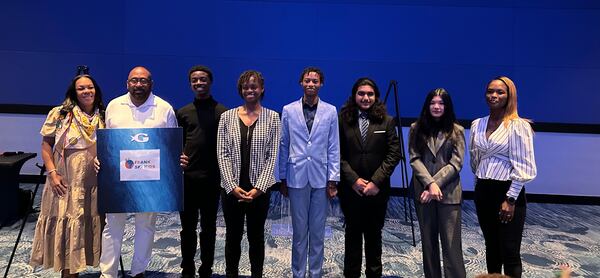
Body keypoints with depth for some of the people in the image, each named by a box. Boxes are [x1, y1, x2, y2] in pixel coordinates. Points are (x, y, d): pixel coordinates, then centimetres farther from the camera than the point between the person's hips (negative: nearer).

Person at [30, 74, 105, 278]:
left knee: (88, 222, 9)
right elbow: (46, 145, 0)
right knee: (66, 222, 2)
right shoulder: (59, 114, 0)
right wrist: (52, 173, -9)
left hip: (94, 183, 3)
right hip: (66, 182, -3)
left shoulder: (103, 117, 7)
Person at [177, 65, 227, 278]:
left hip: (211, 178, -2)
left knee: (208, 228, 10)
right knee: (187, 227, 12)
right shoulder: (183, 113, 8)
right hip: (187, 177, 3)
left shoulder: (222, 112, -1)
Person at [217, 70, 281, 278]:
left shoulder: (272, 117, 0)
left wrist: (259, 187, -11)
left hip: (259, 188, -1)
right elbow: (222, 154, -1)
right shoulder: (227, 116, 3)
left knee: (256, 236, 11)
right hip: (232, 188, 1)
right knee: (232, 236, 12)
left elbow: (273, 156, -4)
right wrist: (232, 186, -10)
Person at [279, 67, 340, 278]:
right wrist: (282, 178, 4)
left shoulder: (330, 111, 3)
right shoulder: (289, 110, 3)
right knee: (299, 230, 8)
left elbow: (333, 148, 3)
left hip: (320, 178, 0)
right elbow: (283, 146, 5)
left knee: (318, 231, 9)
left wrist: (333, 179, -1)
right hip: (297, 177, 0)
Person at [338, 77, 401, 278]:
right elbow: (338, 154, -3)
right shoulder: (343, 120, 0)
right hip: (350, 188, 0)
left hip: (377, 189, 0)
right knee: (353, 233, 11)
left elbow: (394, 154, -3)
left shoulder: (387, 121, 2)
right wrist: (353, 180, -12)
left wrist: (376, 181, -11)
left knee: (374, 234, 11)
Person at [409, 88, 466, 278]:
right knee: (428, 241, 11)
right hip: (423, 191, 2)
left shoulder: (457, 131, 3)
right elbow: (414, 159, -3)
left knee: (451, 244, -2)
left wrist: (436, 185, -14)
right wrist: (430, 184, -15)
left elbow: (455, 163, -5)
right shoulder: (416, 129, 5)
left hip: (449, 193, -2)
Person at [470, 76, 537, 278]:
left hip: (507, 191, -5)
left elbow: (523, 167, -14)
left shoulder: (518, 125, -11)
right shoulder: (477, 125, 6)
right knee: (491, 246, 17)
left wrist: (510, 200, -15)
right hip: (483, 191, 6)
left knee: (510, 252, -1)